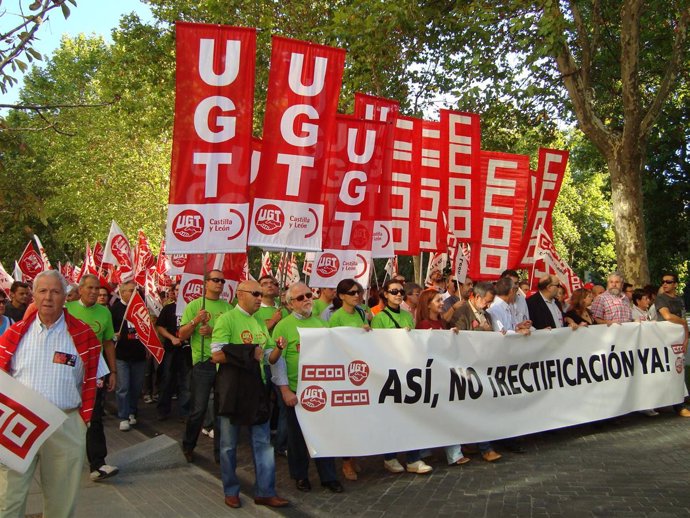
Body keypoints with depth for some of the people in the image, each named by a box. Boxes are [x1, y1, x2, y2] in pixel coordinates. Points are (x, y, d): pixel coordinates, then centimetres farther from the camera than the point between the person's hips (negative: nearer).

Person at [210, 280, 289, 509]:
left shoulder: (260, 323, 11)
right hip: (232, 389, -6)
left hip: (256, 388, 6)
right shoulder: (227, 319, -11)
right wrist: (249, 353, -18)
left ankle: (265, 492, 16)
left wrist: (278, 348, -10)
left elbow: (270, 358, 12)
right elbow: (217, 354, -20)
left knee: (263, 442, 8)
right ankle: (231, 491, 24)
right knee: (229, 444, 8)